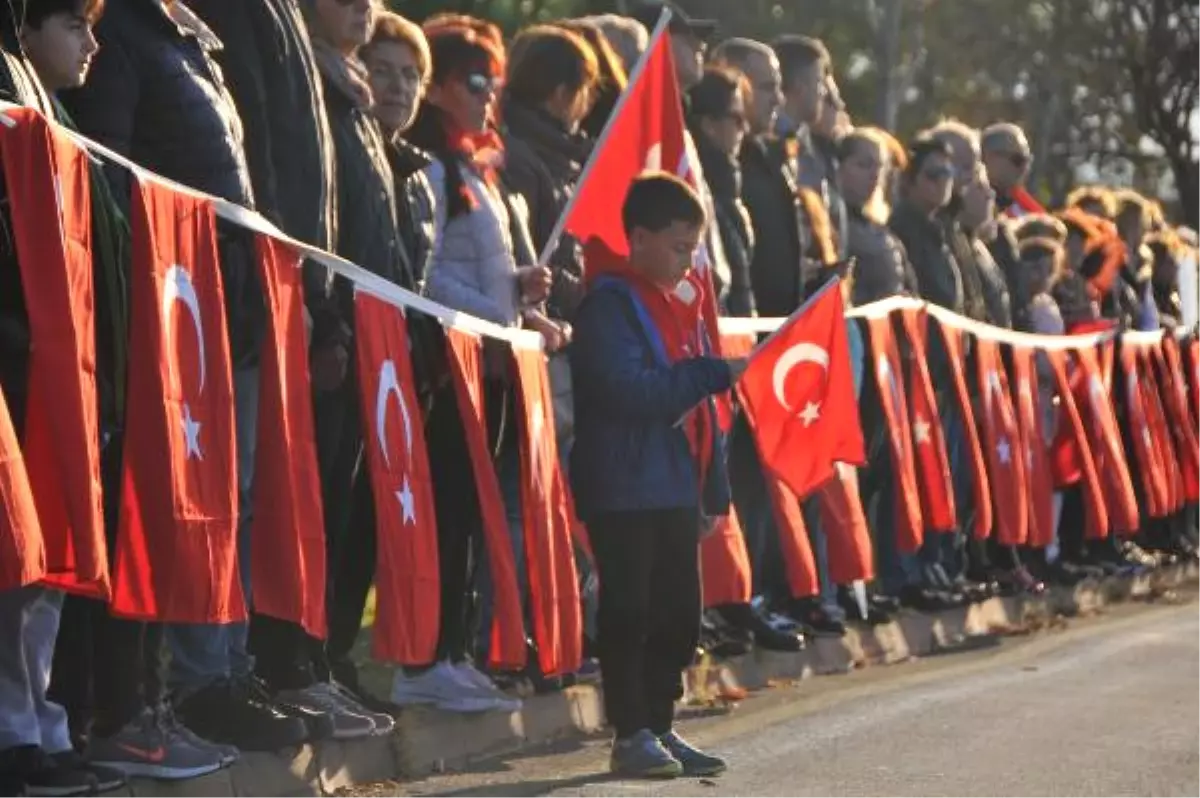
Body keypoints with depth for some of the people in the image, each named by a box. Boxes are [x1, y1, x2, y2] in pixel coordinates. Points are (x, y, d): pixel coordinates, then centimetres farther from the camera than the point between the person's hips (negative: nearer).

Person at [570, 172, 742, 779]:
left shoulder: (680, 304, 17)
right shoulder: (609, 302, -9)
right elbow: (629, 390, -21)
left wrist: (714, 488, 17)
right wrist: (715, 374, -19)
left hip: (677, 488, 8)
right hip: (624, 490, -8)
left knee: (678, 614, 9)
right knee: (629, 613, -3)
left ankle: (659, 726, 17)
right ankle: (631, 734, 1)